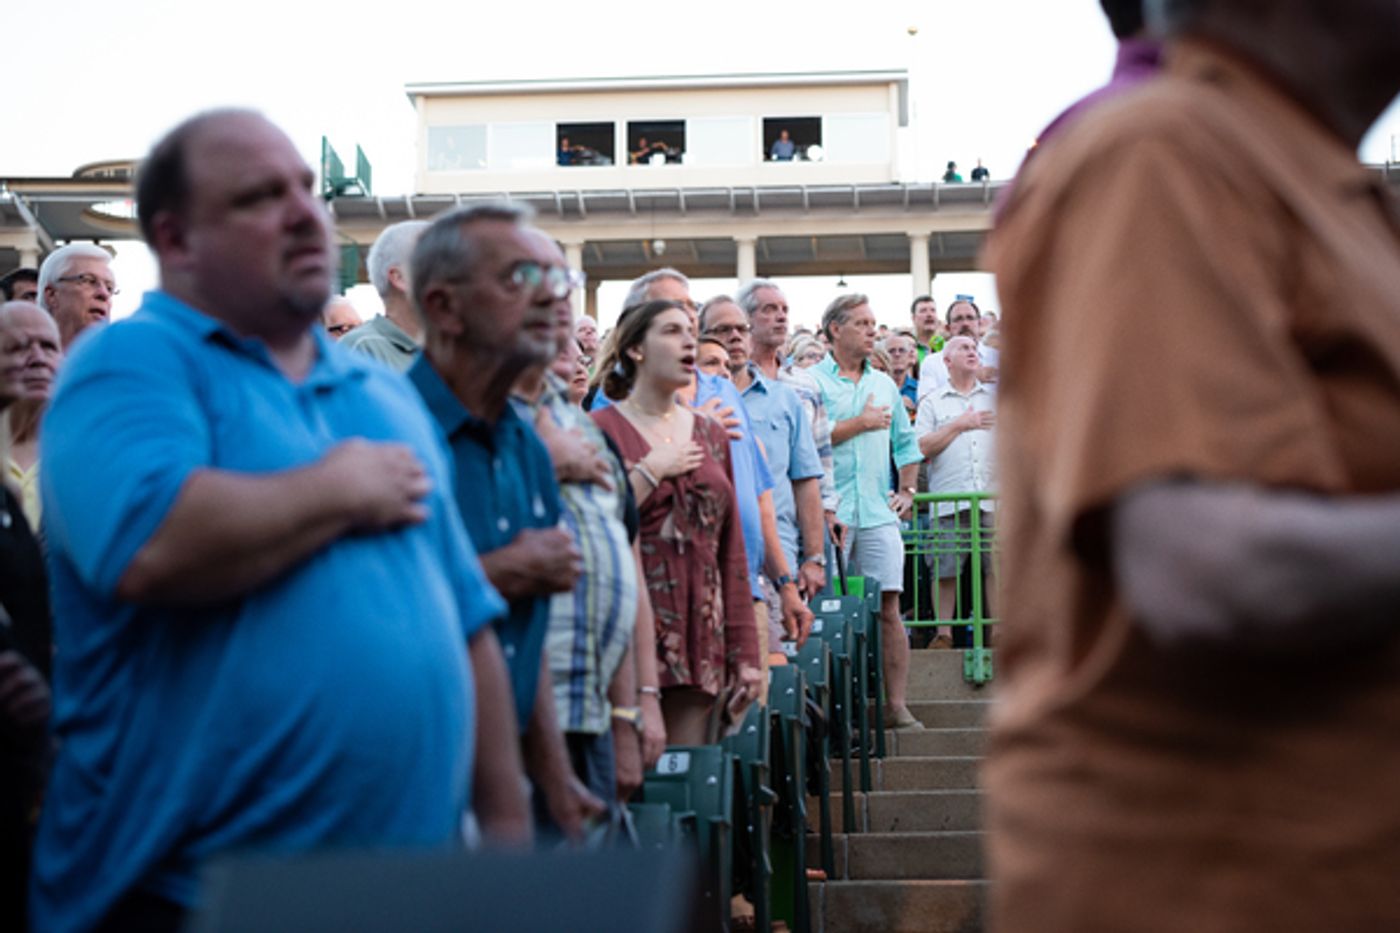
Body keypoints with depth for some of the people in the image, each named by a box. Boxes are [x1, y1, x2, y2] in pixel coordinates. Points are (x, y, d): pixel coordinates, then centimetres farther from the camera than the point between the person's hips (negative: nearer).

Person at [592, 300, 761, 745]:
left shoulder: (711, 434, 15)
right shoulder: (602, 429, -2)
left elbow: (731, 553, 13)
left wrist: (746, 652, 9)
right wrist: (650, 471, -10)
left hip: (701, 633, 5)